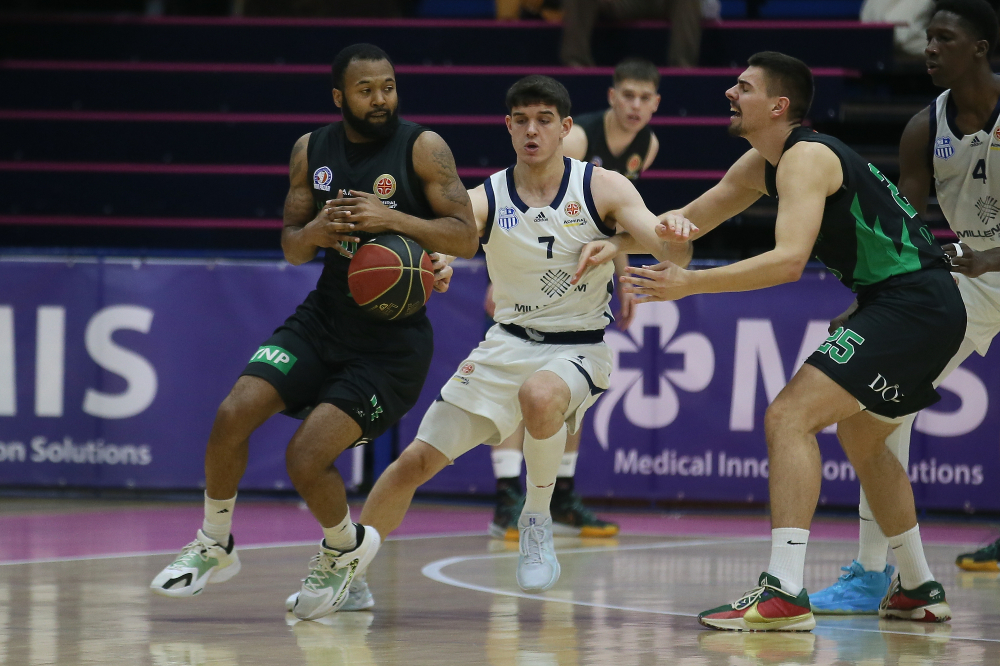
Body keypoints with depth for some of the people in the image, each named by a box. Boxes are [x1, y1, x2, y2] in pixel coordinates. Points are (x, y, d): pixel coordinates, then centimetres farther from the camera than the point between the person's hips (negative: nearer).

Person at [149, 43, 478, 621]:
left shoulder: (423, 148, -10)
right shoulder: (312, 151, 4)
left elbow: (466, 238, -14)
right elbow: (291, 248, 9)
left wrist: (392, 217, -27)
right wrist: (313, 232, -15)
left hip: (393, 339, -5)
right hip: (326, 316, 5)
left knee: (306, 458, -15)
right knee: (234, 413, -13)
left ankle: (346, 546, 17)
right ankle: (215, 547, 9)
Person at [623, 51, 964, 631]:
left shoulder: (806, 159, -15)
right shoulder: (761, 165, 16)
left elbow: (790, 261, -27)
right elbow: (692, 218, 27)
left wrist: (689, 284, -26)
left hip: (913, 307, -11)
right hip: (926, 314, 11)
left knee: (790, 416, -17)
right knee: (861, 438, 28)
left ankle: (784, 593, -26)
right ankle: (920, 591, 37)